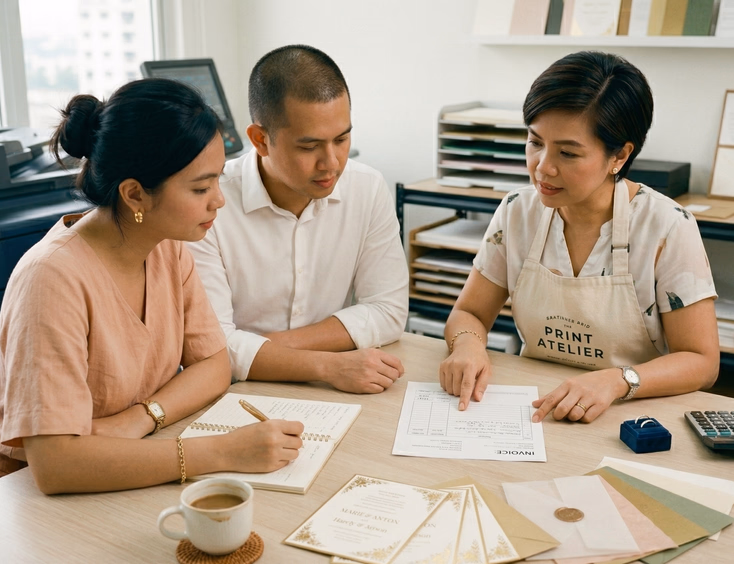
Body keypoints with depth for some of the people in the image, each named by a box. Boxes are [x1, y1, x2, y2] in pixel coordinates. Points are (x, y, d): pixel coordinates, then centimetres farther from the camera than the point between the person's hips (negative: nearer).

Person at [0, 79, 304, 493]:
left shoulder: (169, 247, -4)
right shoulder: (54, 278, -25)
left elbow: (214, 365, 2)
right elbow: (54, 464, -29)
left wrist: (141, 418, -17)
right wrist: (223, 452, -31)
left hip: (141, 482, 6)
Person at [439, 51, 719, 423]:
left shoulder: (668, 229, -13)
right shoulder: (518, 212, -2)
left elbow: (701, 361, -8)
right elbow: (469, 313, 5)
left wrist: (617, 381, -26)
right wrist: (468, 344, -18)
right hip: (530, 414, 2)